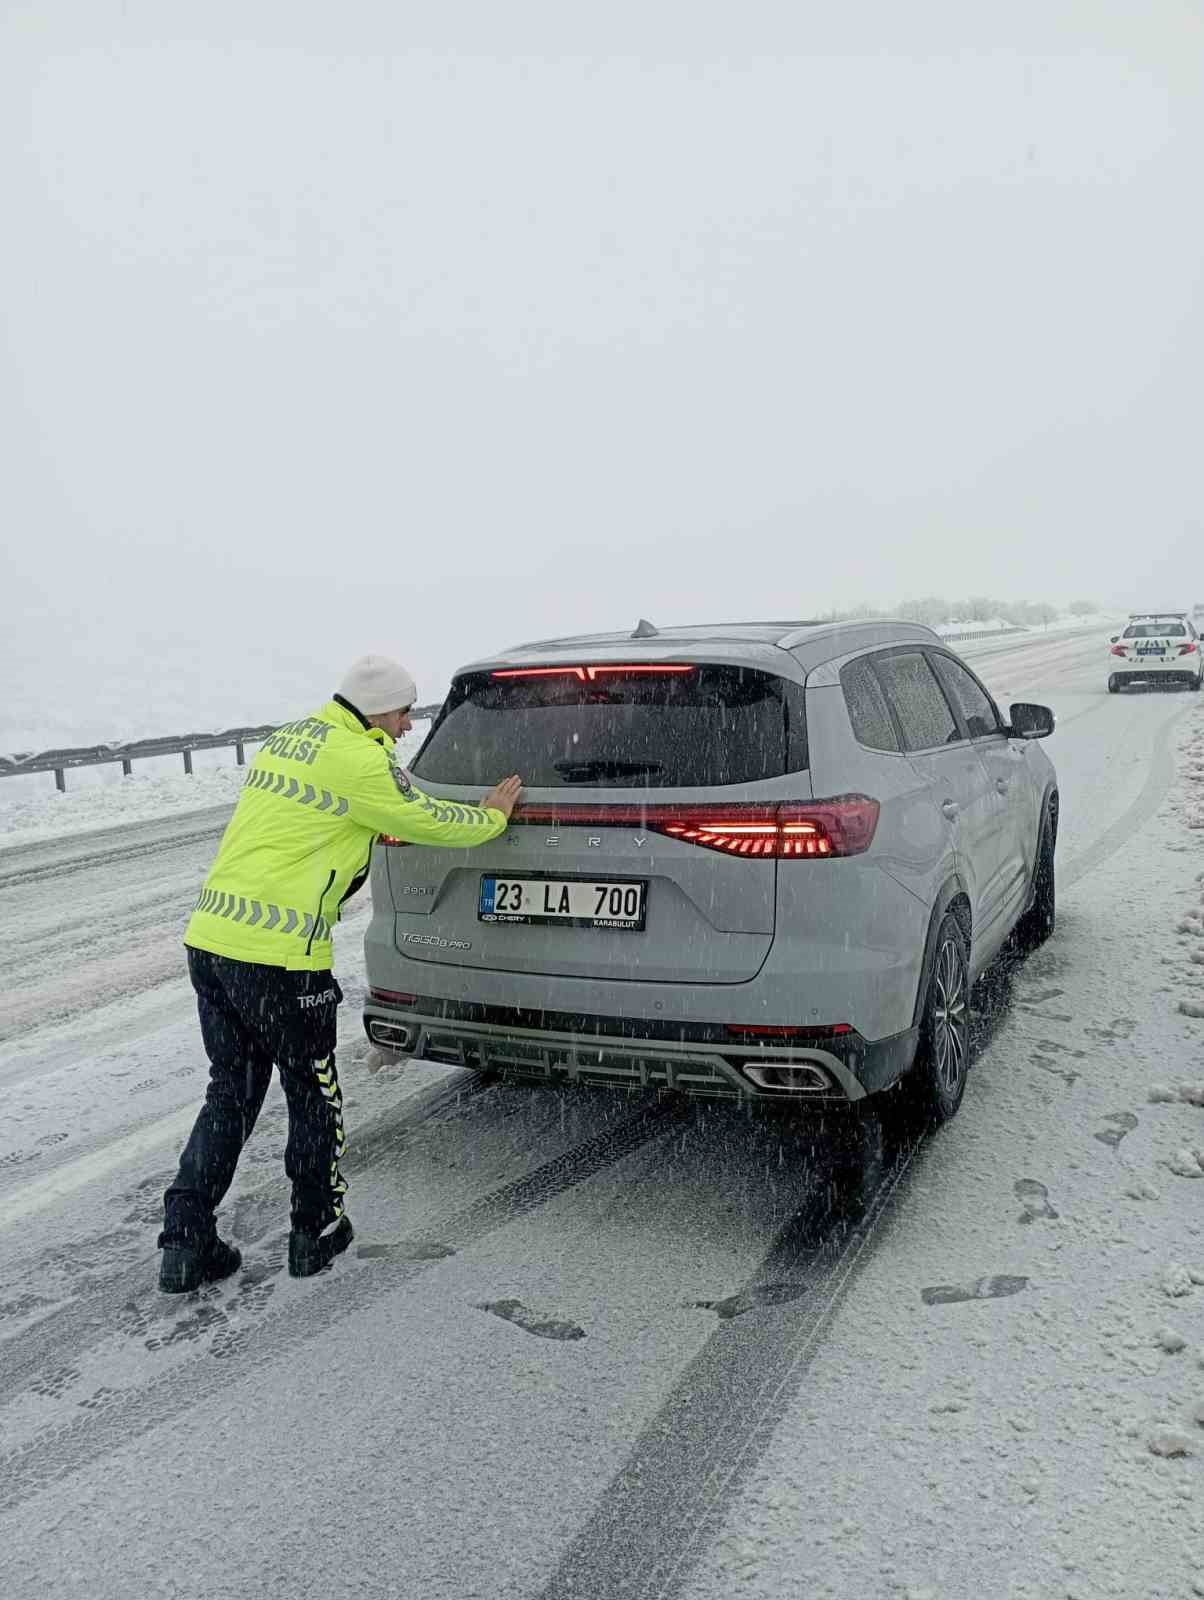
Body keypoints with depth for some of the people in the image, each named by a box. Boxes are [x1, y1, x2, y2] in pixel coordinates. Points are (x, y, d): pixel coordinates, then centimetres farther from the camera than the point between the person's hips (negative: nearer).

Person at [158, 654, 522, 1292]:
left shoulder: (288, 737, 17)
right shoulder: (358, 760, -10)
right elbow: (430, 824, -1)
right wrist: (493, 816, 18)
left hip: (210, 938, 8)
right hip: (277, 957, -8)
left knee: (231, 1094, 18)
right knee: (313, 1096, 12)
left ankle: (185, 1245, 19)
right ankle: (315, 1233, 27)